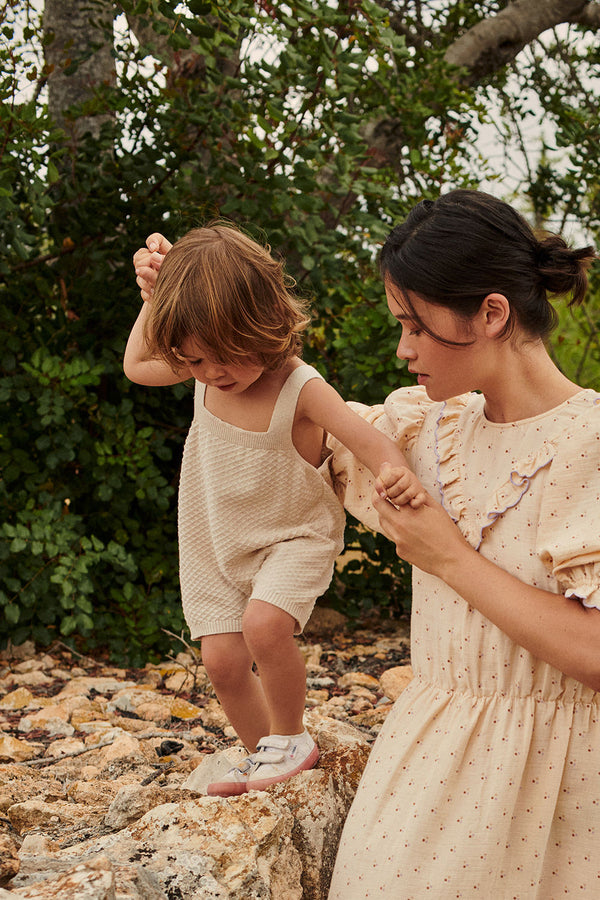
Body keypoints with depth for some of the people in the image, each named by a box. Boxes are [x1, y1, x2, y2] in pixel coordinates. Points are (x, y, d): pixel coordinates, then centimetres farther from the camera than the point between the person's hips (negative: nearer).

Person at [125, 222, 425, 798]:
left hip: (292, 536, -5)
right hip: (217, 545, 6)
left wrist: (399, 476, -54)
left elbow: (369, 441, -32)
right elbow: (136, 365, 9)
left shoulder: (300, 389, -26)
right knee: (221, 659, 1)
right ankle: (263, 758, 27)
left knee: (264, 624, -30)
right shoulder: (203, 371, -9)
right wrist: (152, 297, -4)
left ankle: (290, 739, -4)